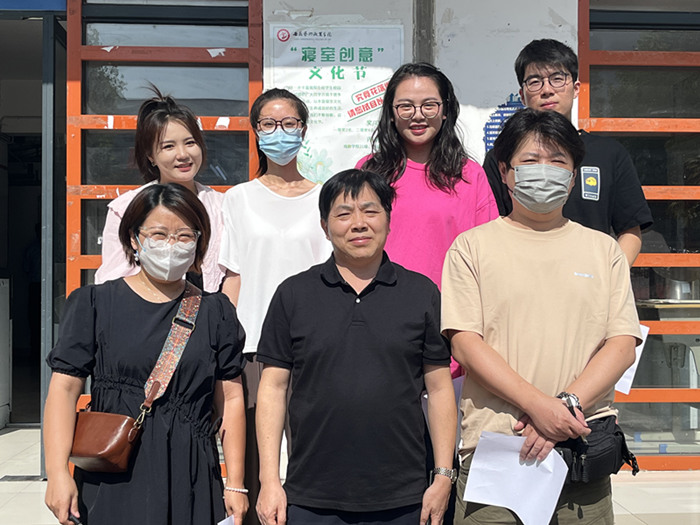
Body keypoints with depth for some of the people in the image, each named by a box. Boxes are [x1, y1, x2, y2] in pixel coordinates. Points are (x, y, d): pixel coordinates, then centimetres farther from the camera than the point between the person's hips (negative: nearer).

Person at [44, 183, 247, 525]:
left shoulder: (216, 312, 7)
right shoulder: (93, 304, 3)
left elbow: (230, 400, 6)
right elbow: (64, 388, -2)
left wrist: (235, 485, 3)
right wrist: (58, 473, -11)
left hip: (192, 484, 1)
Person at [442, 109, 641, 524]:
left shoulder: (603, 249, 12)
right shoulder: (473, 246, 5)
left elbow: (623, 345, 4)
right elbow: (465, 342, -5)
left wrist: (567, 403, -12)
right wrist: (537, 404, -16)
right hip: (493, 449, -2)